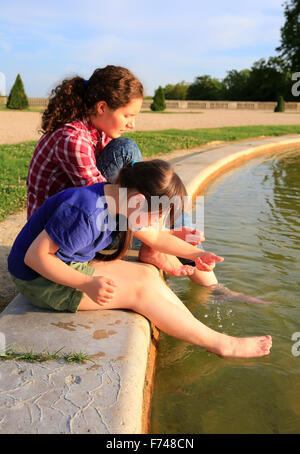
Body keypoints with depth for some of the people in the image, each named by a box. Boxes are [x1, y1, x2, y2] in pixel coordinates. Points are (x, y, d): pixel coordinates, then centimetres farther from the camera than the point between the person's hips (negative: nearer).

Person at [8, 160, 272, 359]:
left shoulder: (119, 201, -2)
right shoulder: (84, 212, -30)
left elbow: (156, 237, 10)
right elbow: (35, 256, -27)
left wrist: (195, 253, -2)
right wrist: (87, 284, -33)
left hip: (72, 267, 9)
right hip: (42, 280, -9)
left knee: (147, 275, -4)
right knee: (141, 291, -15)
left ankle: (197, 331, 4)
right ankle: (221, 345, -7)